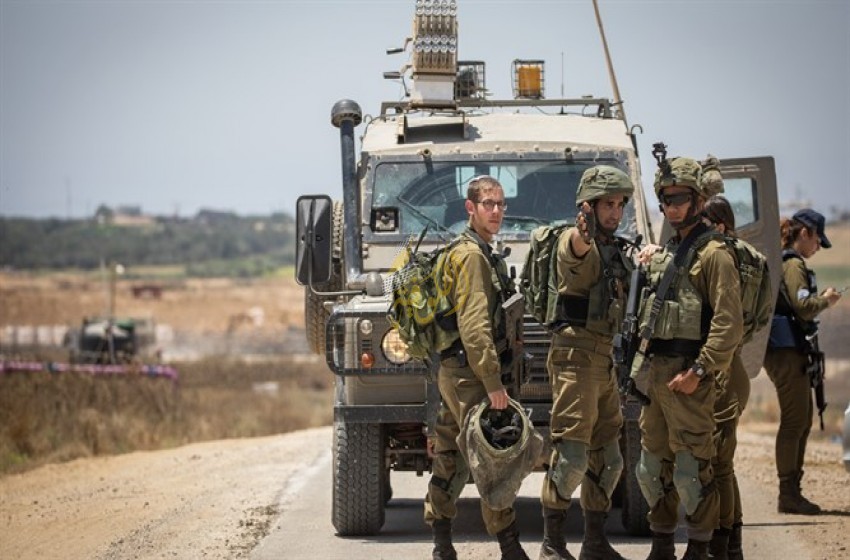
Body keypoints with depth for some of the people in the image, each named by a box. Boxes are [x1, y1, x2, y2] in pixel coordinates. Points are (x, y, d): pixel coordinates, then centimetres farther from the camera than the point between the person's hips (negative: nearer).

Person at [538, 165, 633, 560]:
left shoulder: (615, 250, 17)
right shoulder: (576, 243, -10)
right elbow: (575, 252, -35)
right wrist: (583, 237, -59)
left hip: (604, 360, 9)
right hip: (577, 354, -9)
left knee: (607, 458, 13)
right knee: (572, 455, -11)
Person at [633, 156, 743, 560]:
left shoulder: (713, 254, -10)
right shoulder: (664, 254, 17)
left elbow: (728, 322, -17)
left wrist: (699, 371, -20)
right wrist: (643, 367, 15)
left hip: (687, 378, -9)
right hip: (654, 372, 9)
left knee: (691, 470, -7)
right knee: (653, 467, 13)